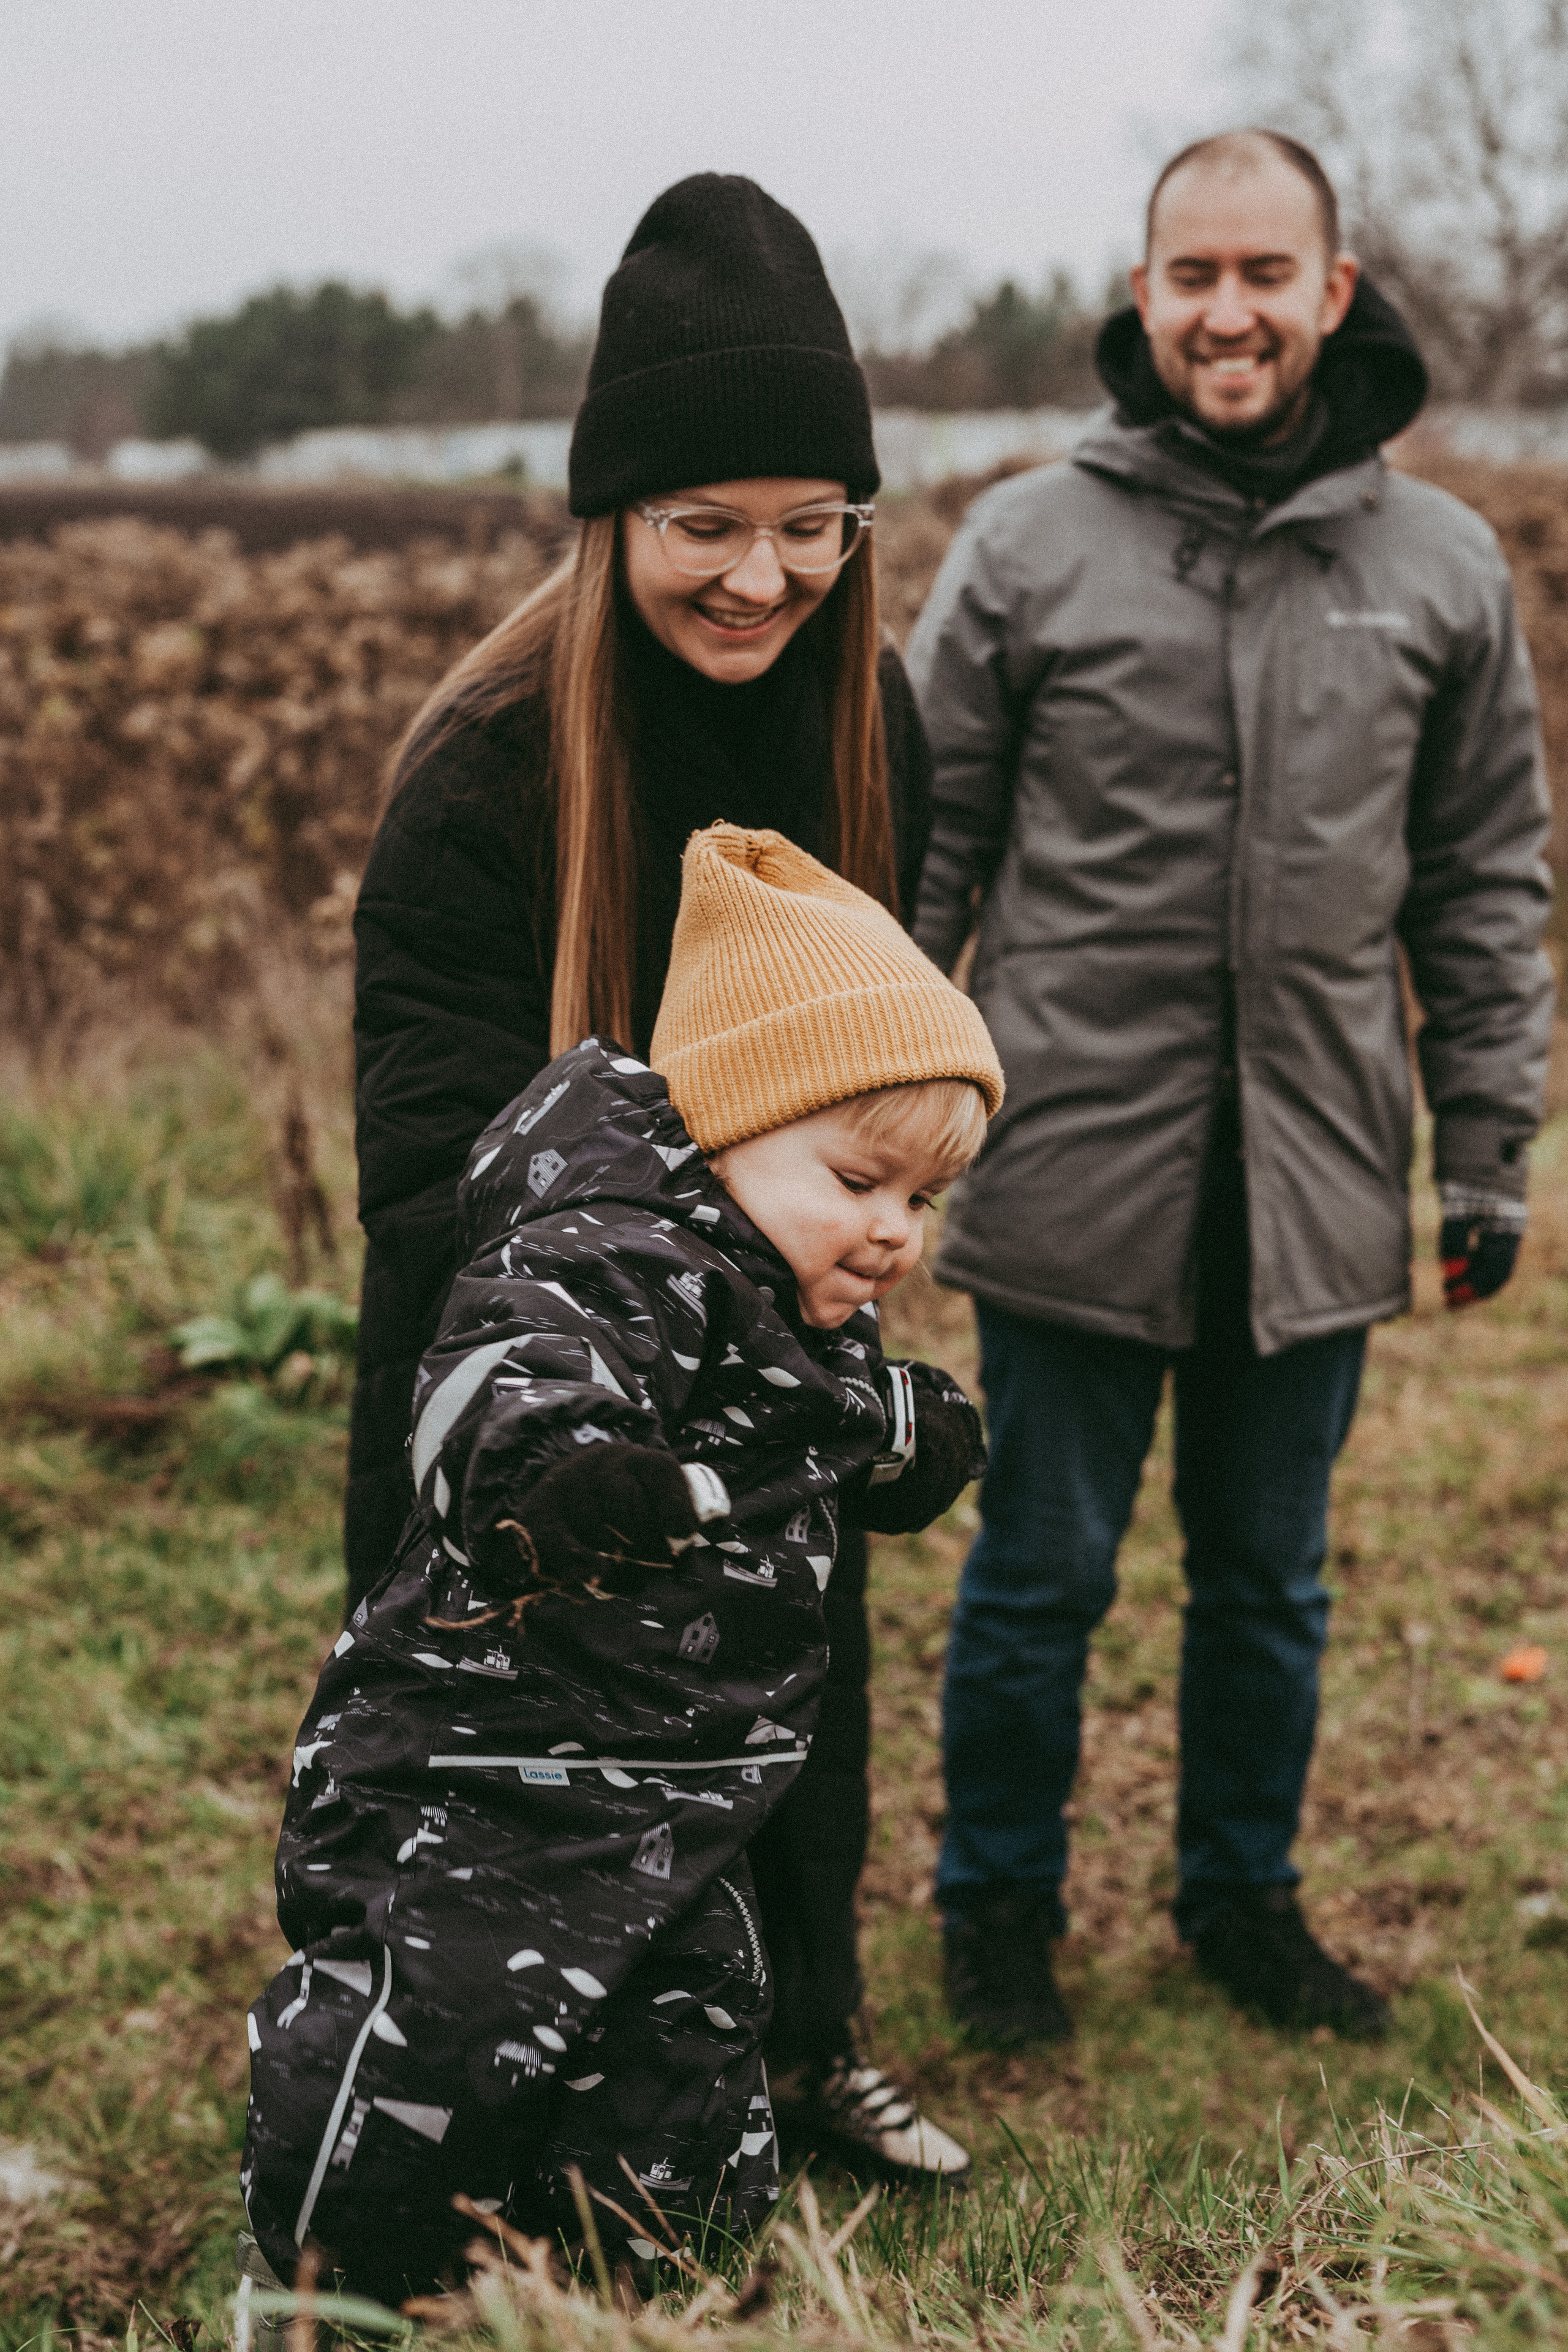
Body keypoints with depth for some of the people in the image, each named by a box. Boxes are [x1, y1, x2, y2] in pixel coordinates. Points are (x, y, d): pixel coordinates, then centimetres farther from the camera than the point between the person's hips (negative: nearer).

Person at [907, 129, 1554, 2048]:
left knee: (1271, 1577, 16)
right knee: (1041, 1574, 10)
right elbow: (921, 850, 1)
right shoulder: (1028, 544, -2)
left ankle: (1244, 1897, 36)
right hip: (1075, 1168, -2)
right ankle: (999, 1906, 30)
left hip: (1319, 1176, 2)